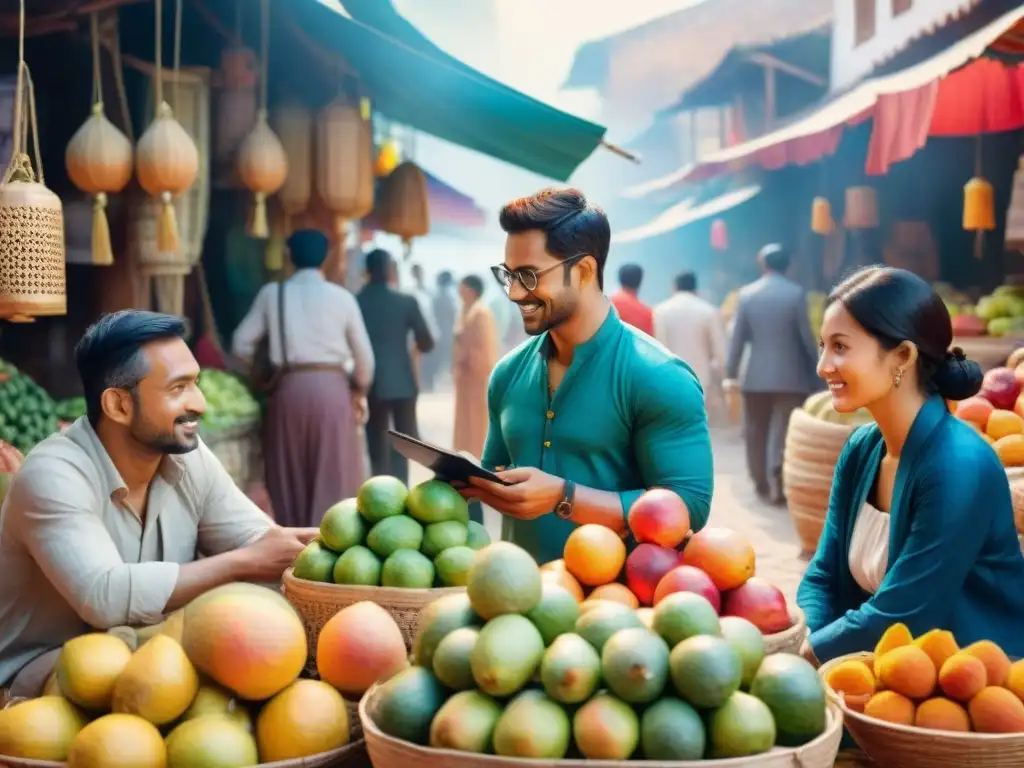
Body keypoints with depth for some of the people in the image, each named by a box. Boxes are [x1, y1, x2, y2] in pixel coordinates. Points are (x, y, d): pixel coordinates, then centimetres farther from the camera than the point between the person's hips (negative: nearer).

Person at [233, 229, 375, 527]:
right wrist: (359, 391, 23)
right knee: (334, 478, 4)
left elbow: (241, 344, 7)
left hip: (289, 389, 2)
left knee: (291, 477, 12)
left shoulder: (272, 293, 5)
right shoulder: (341, 297, 2)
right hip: (331, 388, -2)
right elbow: (364, 356, 5)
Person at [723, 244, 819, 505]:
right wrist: (816, 368, 5)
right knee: (786, 430, 0)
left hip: (755, 376, 2)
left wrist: (730, 373, 5)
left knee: (756, 433, 13)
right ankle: (778, 479, -13)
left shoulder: (747, 294, 0)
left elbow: (738, 337, 0)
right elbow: (806, 336, -6)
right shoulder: (797, 293, -6)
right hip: (791, 375, -2)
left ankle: (762, 485, 19)